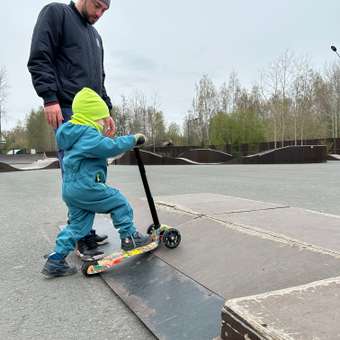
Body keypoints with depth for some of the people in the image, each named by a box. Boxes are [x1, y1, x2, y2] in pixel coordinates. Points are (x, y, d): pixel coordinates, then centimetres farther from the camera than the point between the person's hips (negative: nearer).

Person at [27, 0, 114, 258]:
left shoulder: (95, 35, 27)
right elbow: (39, 59, -6)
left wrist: (106, 110, 16)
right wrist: (50, 98, -16)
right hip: (67, 111, -7)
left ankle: (87, 231, 12)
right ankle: (82, 238, -4)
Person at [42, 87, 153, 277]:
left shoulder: (75, 134, 19)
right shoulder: (89, 134, -14)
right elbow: (111, 147, -23)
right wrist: (133, 139, -12)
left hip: (70, 189, 10)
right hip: (87, 187, -10)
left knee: (78, 224, 14)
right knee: (119, 203, 4)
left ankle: (56, 261, 16)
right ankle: (130, 238, 13)